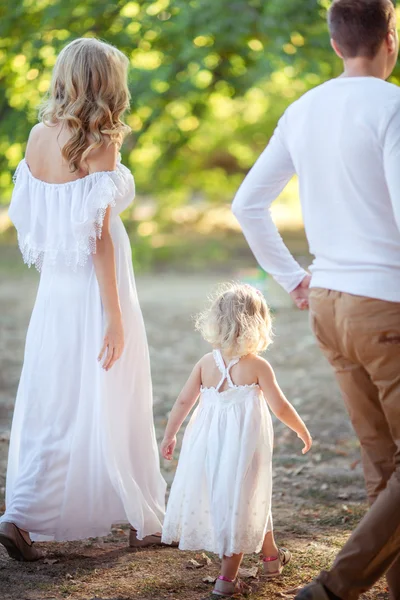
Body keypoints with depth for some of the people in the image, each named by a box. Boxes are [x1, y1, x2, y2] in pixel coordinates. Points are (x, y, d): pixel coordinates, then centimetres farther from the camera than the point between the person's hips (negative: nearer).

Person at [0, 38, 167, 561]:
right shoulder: (99, 144, -15)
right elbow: (98, 235, -17)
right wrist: (114, 315, -14)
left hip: (54, 284, 6)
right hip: (95, 286, -6)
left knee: (50, 404, 14)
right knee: (114, 403, 6)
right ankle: (144, 518, 19)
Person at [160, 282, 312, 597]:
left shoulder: (206, 363, 0)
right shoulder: (258, 366, -12)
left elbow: (183, 401, 5)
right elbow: (280, 407, -8)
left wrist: (169, 435, 17)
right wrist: (303, 431, 8)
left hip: (210, 444, 5)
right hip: (244, 445, -5)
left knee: (254, 501, 21)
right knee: (243, 503, 5)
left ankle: (271, 555, 37)